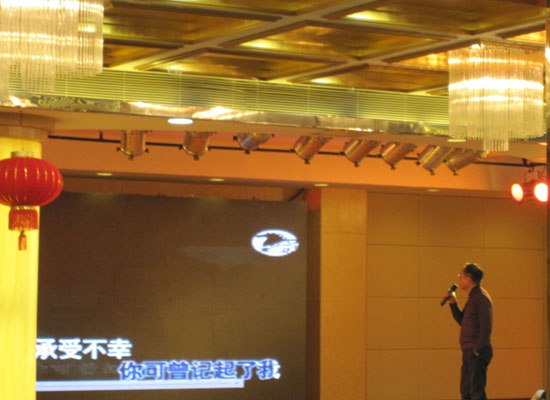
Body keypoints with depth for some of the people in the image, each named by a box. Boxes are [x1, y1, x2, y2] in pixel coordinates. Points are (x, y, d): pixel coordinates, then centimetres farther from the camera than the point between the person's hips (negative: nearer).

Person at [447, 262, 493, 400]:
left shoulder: (481, 297, -13)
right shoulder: (472, 297, 18)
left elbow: (486, 326, -20)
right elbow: (463, 321, 25)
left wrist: (477, 349, -20)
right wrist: (453, 304, 14)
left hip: (477, 353, -10)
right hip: (469, 352, 10)